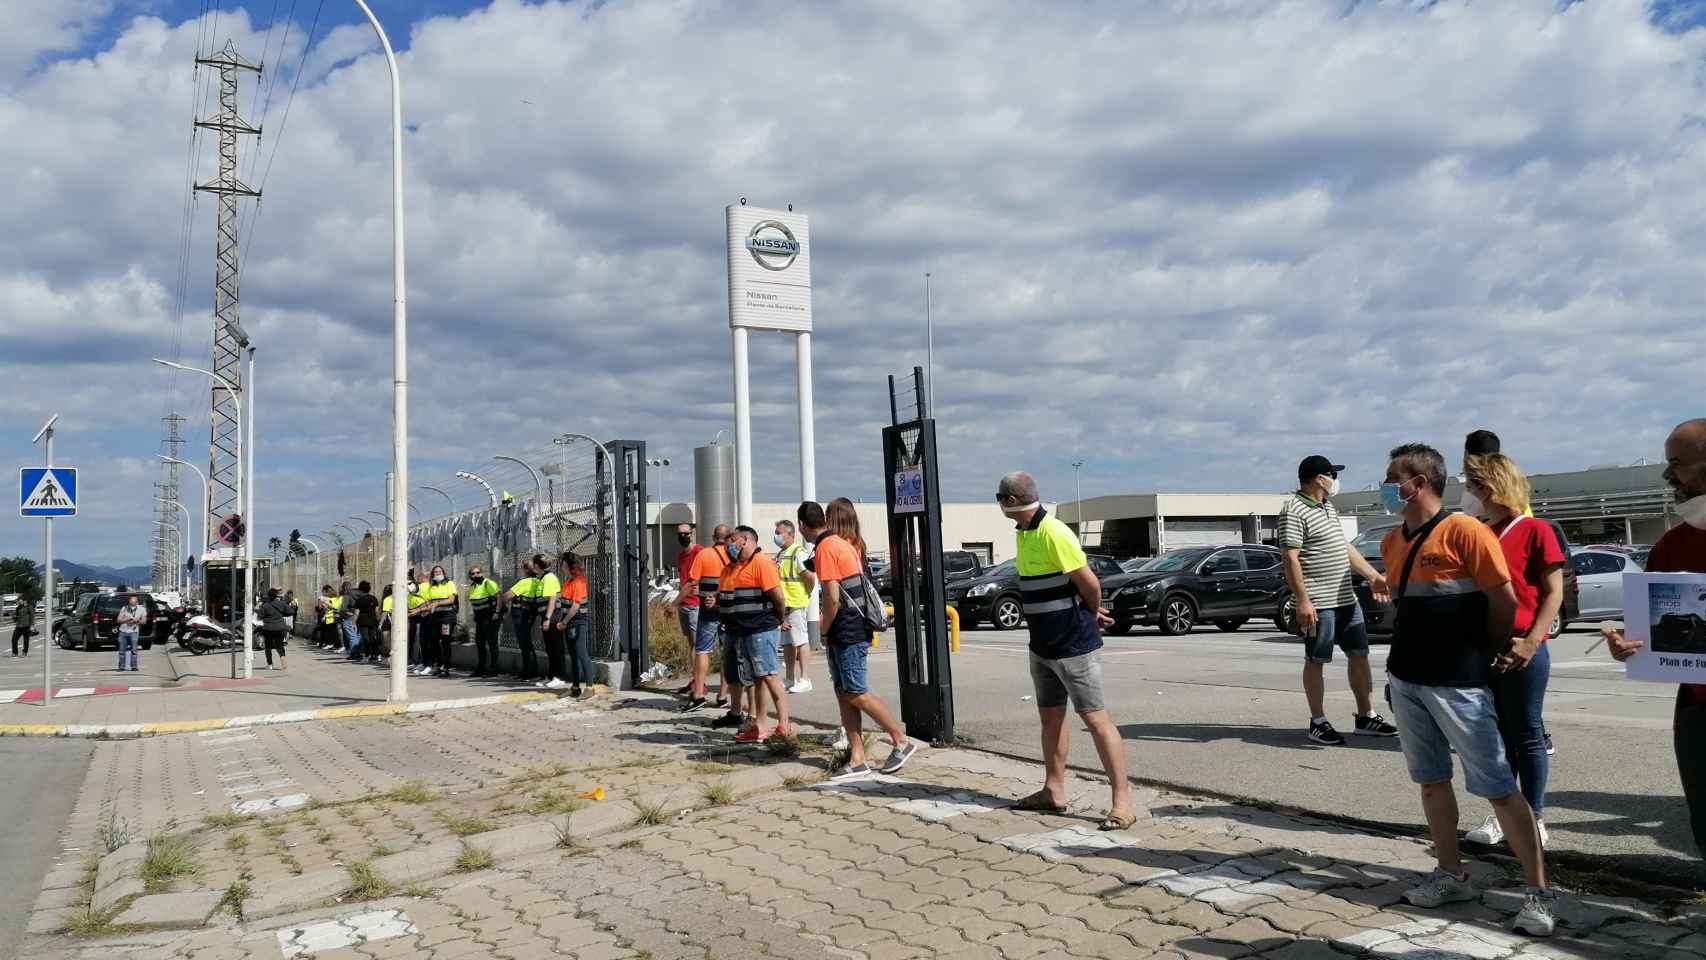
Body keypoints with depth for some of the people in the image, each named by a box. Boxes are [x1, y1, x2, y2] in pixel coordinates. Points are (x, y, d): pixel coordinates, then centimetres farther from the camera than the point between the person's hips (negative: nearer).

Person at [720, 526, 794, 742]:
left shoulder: (761, 563, -12)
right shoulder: (729, 569, 17)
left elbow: (778, 596, -16)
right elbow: (722, 598, 22)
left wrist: (780, 621, -5)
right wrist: (714, 602, 0)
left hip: (762, 631, -9)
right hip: (739, 633, 9)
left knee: (768, 676, -10)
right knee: (752, 680, 11)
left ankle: (784, 724, -7)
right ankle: (758, 726, 15)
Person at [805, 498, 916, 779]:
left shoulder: (826, 547, -14)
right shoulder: (851, 544, 12)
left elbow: (832, 598, -19)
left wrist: (825, 630, -4)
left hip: (847, 632, -9)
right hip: (857, 628, 9)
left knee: (856, 694, -2)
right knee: (844, 695, 9)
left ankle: (901, 741, 7)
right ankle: (856, 761, 11)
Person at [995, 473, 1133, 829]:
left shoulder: (1053, 533, -21)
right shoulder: (1022, 534, 8)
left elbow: (1090, 583, -20)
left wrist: (1093, 613, -1)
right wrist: (1094, 612, 7)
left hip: (1073, 643, -10)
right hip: (1043, 642, 10)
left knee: (1095, 718, -7)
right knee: (1050, 716, 16)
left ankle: (1123, 801, -3)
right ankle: (1053, 791, 27)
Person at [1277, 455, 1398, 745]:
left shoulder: (1328, 508, 16)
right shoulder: (1294, 512, -14)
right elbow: (1290, 559, -19)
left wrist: (1372, 576, 18)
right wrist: (1303, 600, -23)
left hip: (1347, 600, 9)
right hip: (1319, 605, -9)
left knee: (1359, 654, 12)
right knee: (1316, 662, 1)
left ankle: (1366, 717, 22)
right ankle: (1318, 723, 10)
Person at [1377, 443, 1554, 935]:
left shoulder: (1464, 531, -12)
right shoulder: (1393, 541, 10)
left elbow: (1505, 604, -9)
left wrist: (1482, 657, 2)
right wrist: (1407, 654, 12)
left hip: (1457, 683, -7)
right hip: (1406, 679, 7)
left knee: (1497, 788, -3)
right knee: (1431, 781, 13)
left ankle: (1538, 893, 6)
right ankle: (1451, 876, 24)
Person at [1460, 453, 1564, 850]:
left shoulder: (1535, 531, -7)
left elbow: (1554, 593, -8)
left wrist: (1531, 642, -16)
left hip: (1522, 652, -5)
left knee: (1527, 737, 4)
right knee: (1495, 736, 12)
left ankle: (1534, 819, 15)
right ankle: (1501, 815, 22)